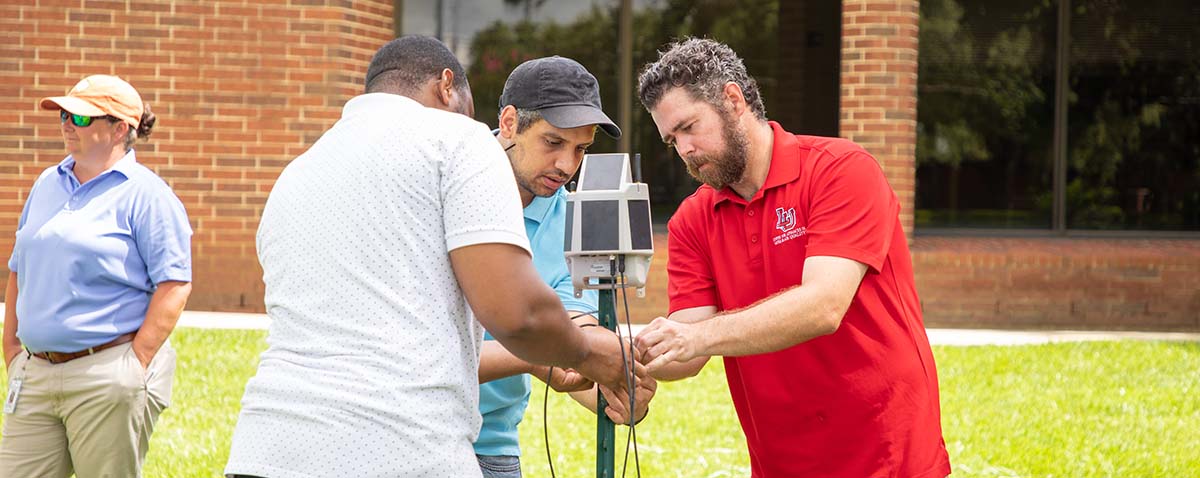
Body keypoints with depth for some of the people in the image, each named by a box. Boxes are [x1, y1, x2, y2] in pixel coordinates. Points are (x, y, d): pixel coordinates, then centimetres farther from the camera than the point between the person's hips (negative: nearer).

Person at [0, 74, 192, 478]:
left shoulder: (145, 194, -5)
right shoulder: (47, 185, 16)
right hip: (35, 375, 7)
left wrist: (138, 362, -15)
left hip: (109, 381, -6)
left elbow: (174, 284, -10)